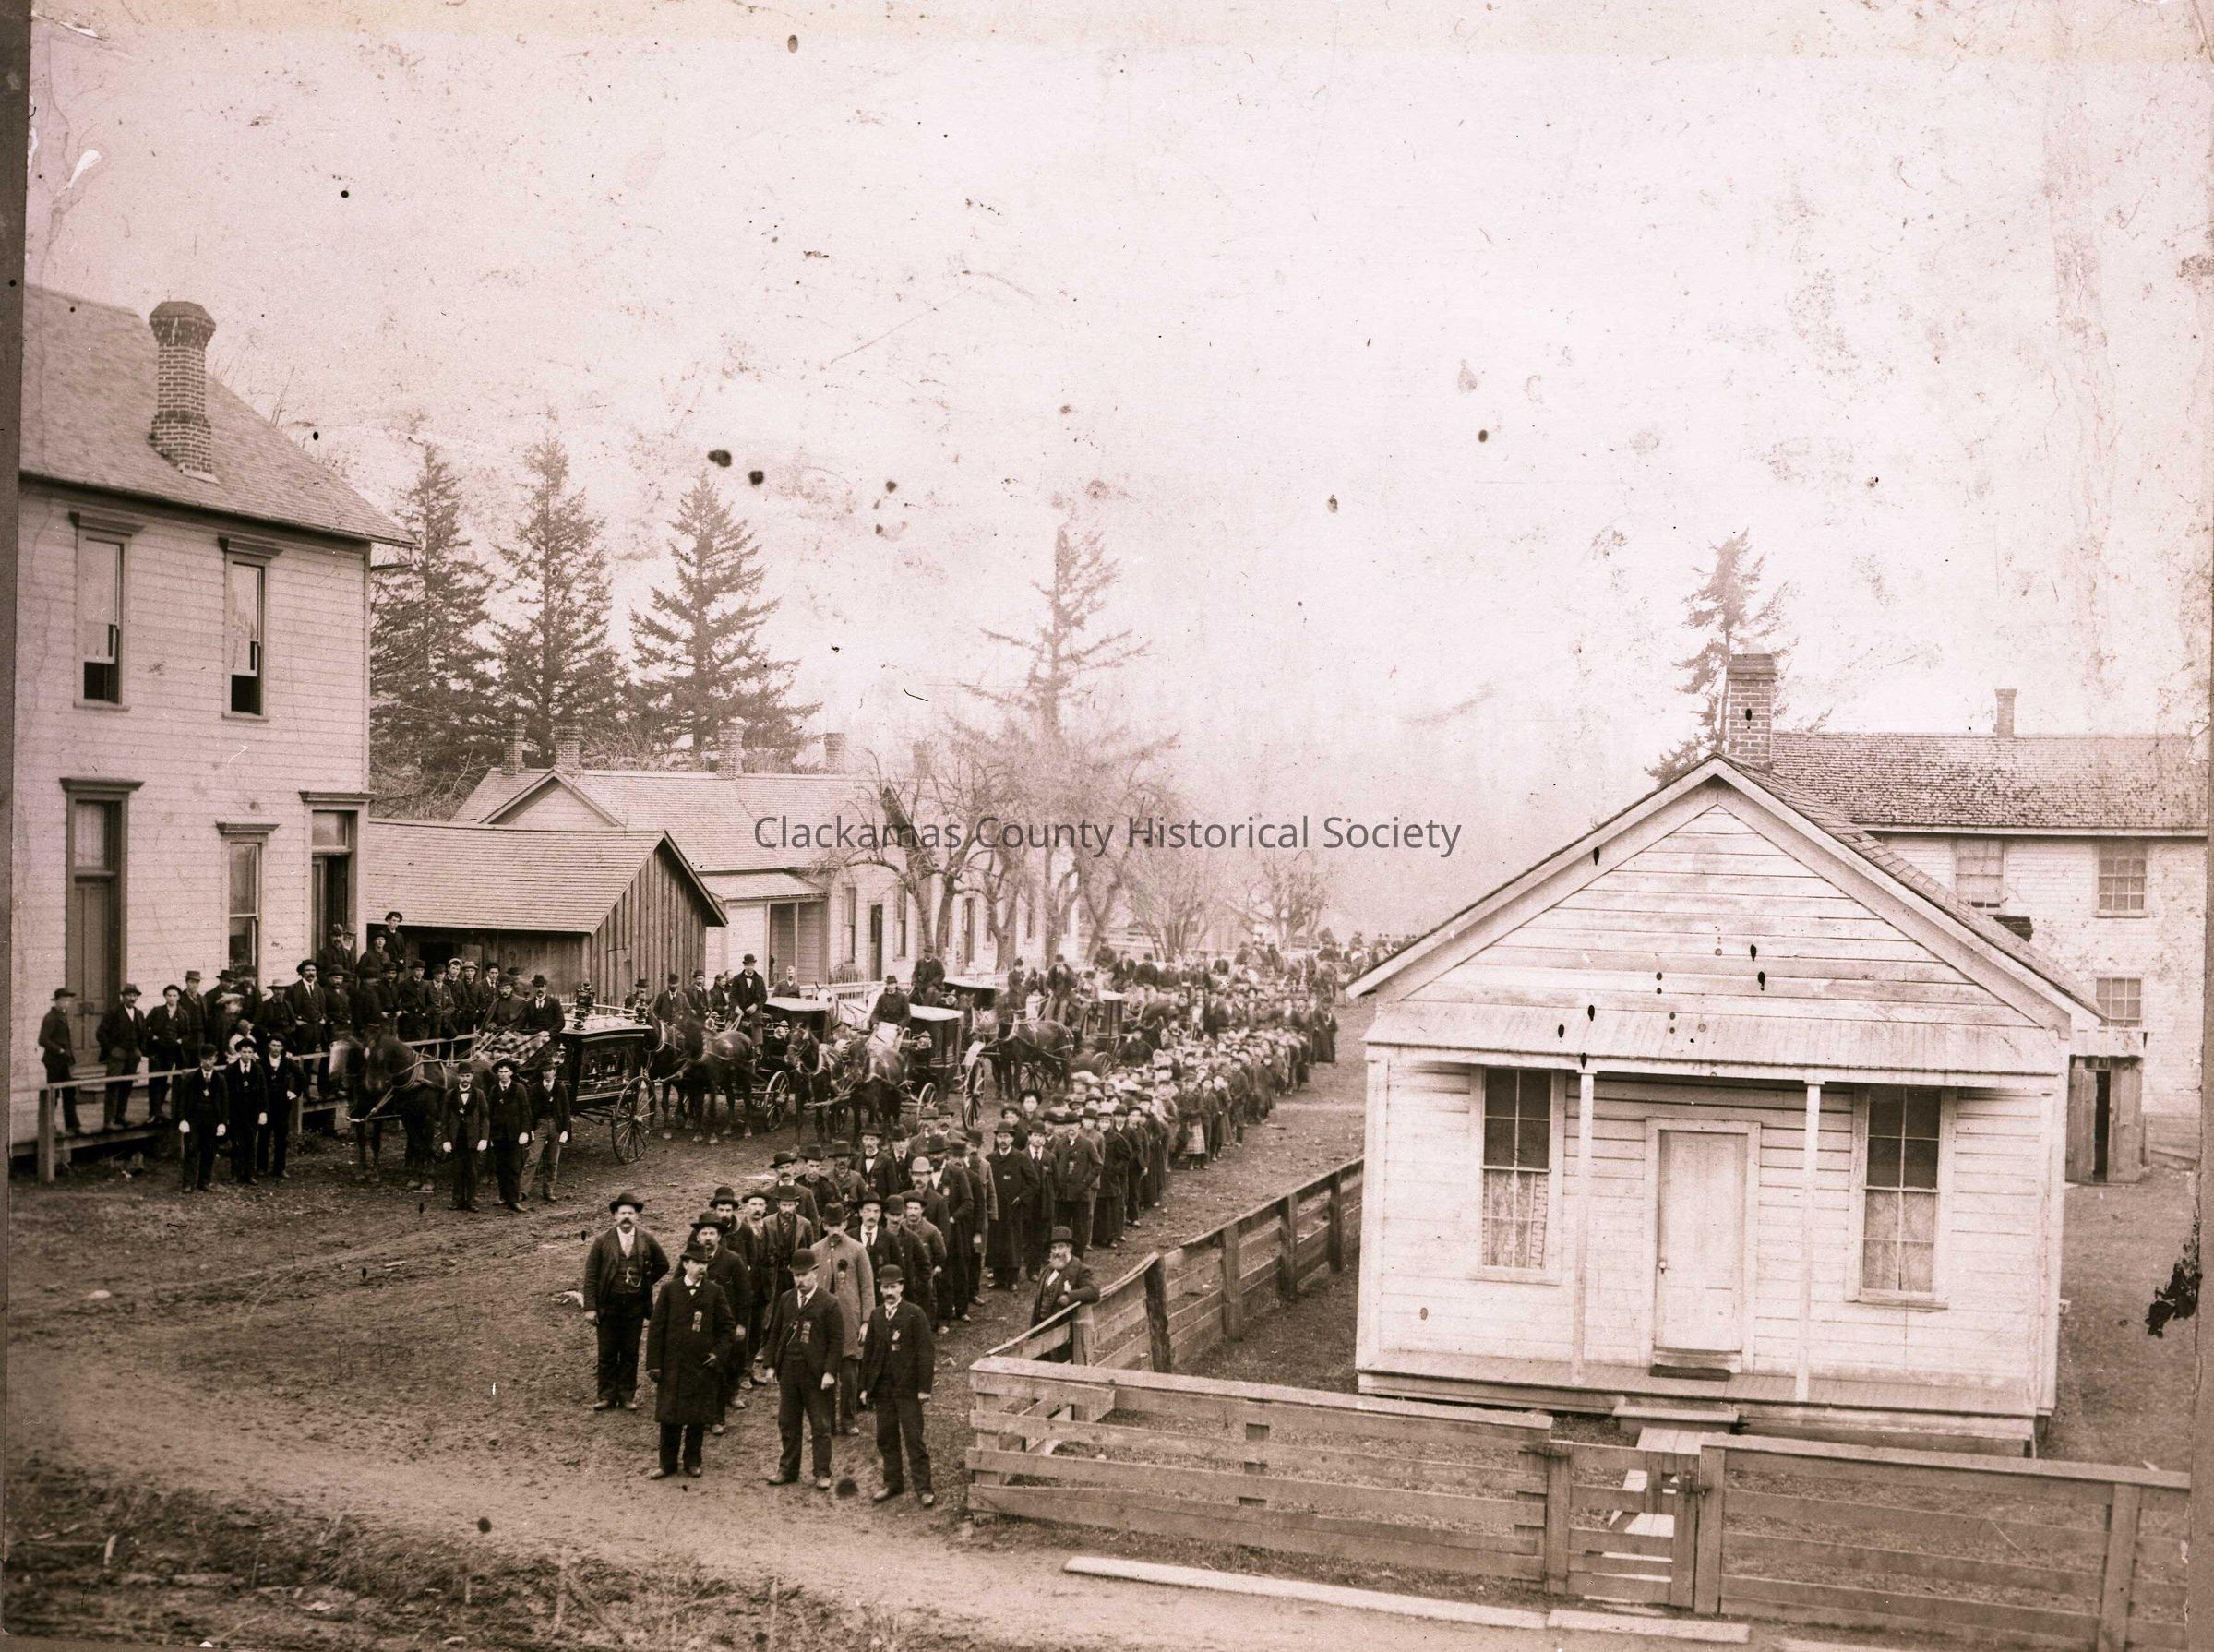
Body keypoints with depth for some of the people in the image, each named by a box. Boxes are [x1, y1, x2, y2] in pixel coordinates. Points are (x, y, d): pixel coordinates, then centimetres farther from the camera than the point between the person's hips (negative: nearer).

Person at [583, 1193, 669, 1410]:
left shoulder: (647, 1240, 0)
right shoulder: (602, 1241, -5)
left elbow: (662, 1265, 15)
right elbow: (591, 1276, -5)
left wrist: (645, 1282, 5)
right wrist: (590, 1307, -10)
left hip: (636, 1305, 1)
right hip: (608, 1304, -1)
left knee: (630, 1353, 9)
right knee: (607, 1353, 5)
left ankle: (627, 1395, 19)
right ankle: (607, 1396, 15)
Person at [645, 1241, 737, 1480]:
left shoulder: (714, 1291, 1)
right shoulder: (669, 1290, -1)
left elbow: (727, 1326, 6)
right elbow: (656, 1328, 0)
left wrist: (719, 1353, -6)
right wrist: (654, 1363, -4)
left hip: (703, 1364, 1)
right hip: (673, 1364, 0)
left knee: (699, 1416, 7)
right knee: (670, 1415, 4)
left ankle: (693, 1461, 20)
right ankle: (667, 1463, 14)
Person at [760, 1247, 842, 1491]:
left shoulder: (828, 1304, -7)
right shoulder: (785, 1300, 7)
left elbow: (837, 1340, -8)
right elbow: (774, 1333, 12)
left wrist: (830, 1371, -14)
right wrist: (771, 1364, 6)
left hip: (816, 1374, -4)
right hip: (788, 1371, 4)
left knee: (820, 1426, 4)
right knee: (787, 1424, 11)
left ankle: (822, 1473, 11)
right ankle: (788, 1469, 22)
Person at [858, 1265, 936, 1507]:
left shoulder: (915, 1315, -6)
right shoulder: (876, 1316, 9)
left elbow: (925, 1351, -8)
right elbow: (868, 1352, 13)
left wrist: (924, 1387, -12)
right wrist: (865, 1386, 10)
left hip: (908, 1387, -5)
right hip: (882, 1387, 5)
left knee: (913, 1438, -4)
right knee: (886, 1437, 9)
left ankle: (923, 1487, 1)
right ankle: (893, 1483, 21)